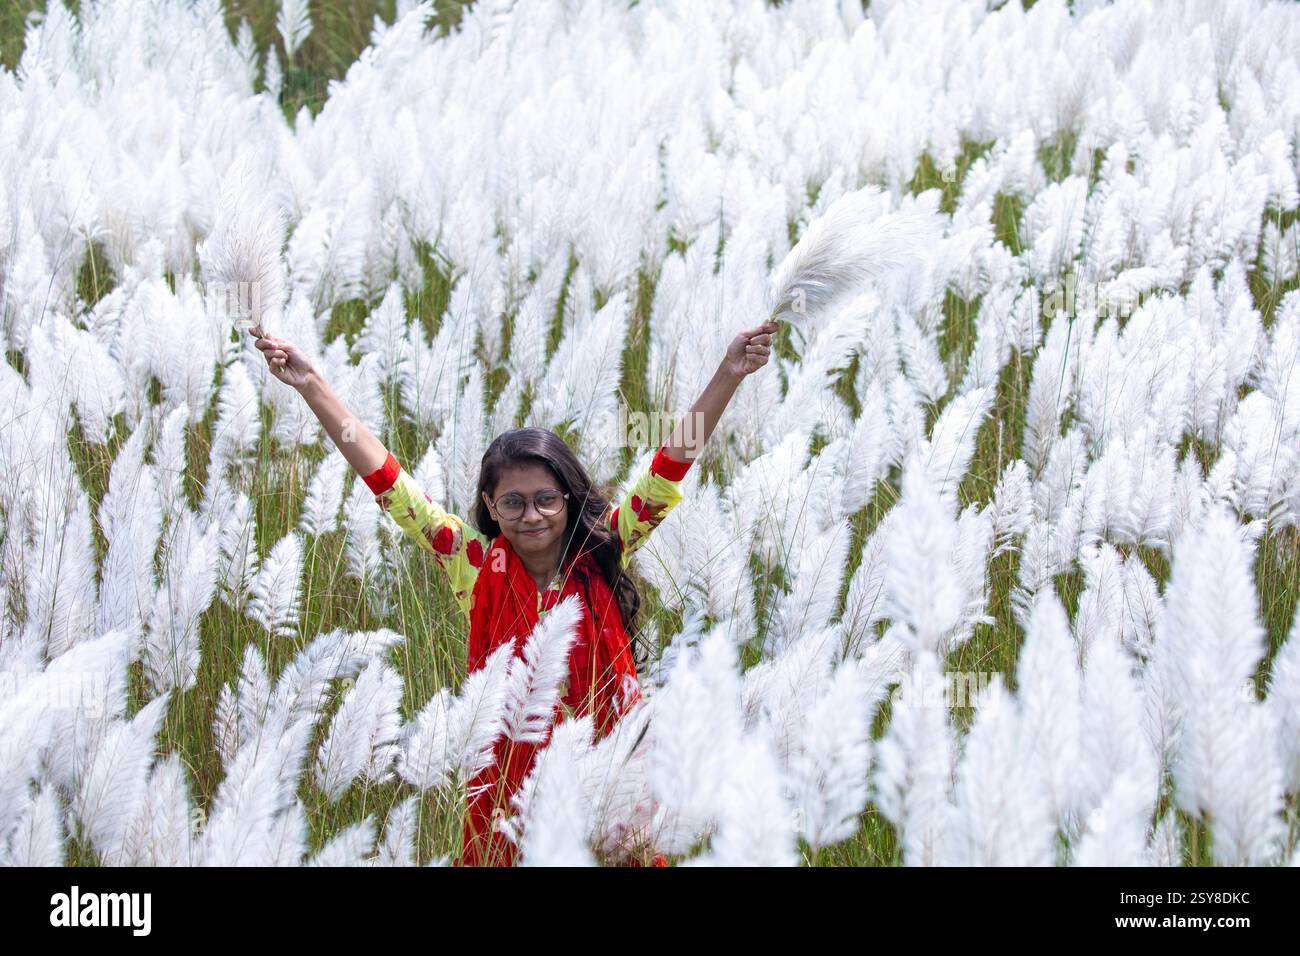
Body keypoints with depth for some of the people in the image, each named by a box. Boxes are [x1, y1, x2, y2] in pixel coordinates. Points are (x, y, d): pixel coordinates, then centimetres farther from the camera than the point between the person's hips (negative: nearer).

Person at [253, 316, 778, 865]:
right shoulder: (478, 567, -3)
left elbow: (669, 474, -5)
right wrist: (312, 387, -13)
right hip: (508, 776, 0)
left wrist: (728, 375, -15)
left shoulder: (601, 556, -1)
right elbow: (391, 487, -7)